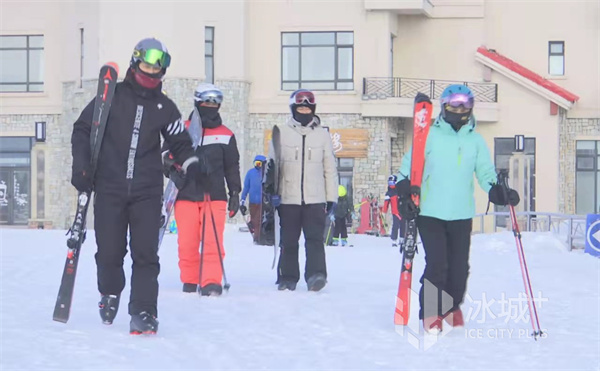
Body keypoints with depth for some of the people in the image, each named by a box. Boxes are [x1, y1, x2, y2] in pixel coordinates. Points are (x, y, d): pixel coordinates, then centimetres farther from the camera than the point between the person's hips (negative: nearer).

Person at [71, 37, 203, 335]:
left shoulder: (164, 107, 9)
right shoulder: (112, 96, 2)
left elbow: (179, 142, 16)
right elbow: (82, 129, 6)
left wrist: (190, 164, -5)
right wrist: (80, 167, -4)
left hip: (147, 191, 1)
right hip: (109, 188, -1)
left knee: (145, 253, -7)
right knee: (109, 251, 2)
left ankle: (143, 311, -4)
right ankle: (109, 293, 30)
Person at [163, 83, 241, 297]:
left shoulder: (226, 135, 13)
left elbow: (232, 167, 18)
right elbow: (165, 156, 15)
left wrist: (235, 193, 12)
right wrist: (171, 163, -8)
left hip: (215, 195, 0)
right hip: (186, 195, 0)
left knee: (213, 241, -12)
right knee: (187, 242, 0)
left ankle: (211, 283, -14)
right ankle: (190, 282, 13)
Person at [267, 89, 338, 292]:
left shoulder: (322, 134, 9)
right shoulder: (281, 133, 6)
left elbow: (330, 169, 11)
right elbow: (272, 166, 7)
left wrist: (331, 197, 7)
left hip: (315, 199, 0)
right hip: (288, 198, 0)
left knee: (315, 239, -11)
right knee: (288, 241, 5)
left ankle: (316, 275, -17)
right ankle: (288, 277, 14)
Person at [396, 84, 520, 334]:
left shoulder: (476, 141, 9)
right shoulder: (430, 136, 1)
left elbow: (486, 173, 10)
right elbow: (409, 165, 3)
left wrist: (499, 192, -9)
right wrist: (404, 193, -10)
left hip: (462, 215, 3)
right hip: (430, 213, -3)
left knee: (459, 267, 6)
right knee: (436, 265, -10)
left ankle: (453, 307, 28)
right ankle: (430, 313, 3)